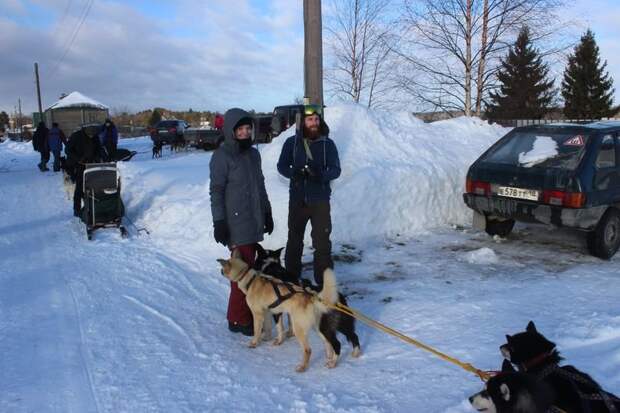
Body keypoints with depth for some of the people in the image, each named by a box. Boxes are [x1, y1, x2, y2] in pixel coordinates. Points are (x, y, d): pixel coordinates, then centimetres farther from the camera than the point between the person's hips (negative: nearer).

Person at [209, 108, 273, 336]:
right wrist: (219, 222, -14)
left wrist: (267, 212, 22)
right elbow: (216, 191, -10)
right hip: (237, 224, -7)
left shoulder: (253, 153, 15)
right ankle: (238, 319, 3)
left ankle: (247, 311, 23)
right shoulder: (222, 156, -8)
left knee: (249, 266, 11)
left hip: (254, 222, 7)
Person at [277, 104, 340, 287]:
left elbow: (336, 169, -4)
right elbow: (281, 166, 3)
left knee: (322, 241, 0)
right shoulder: (292, 142, 1)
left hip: (320, 200, -1)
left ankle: (324, 281, 11)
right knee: (294, 239, 14)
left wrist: (322, 175, -25)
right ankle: (291, 276, 30)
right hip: (297, 200, 2)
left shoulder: (328, 144, -2)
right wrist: (294, 173, -18)